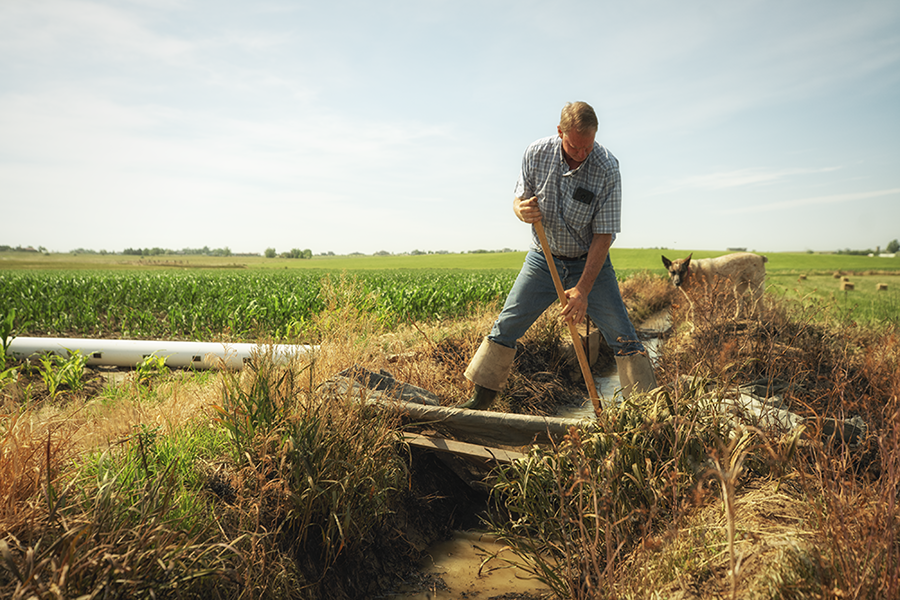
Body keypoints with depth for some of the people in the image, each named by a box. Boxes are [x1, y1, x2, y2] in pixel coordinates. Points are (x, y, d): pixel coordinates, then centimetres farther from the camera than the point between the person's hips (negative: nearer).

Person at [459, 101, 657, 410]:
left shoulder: (607, 168, -20)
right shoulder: (536, 153, -12)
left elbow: (604, 235, -18)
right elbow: (520, 197, 3)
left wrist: (583, 289, -24)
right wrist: (522, 210, -24)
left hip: (589, 262, -2)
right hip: (542, 260, 2)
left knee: (623, 337, -6)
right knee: (506, 327, 2)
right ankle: (481, 398, 16)